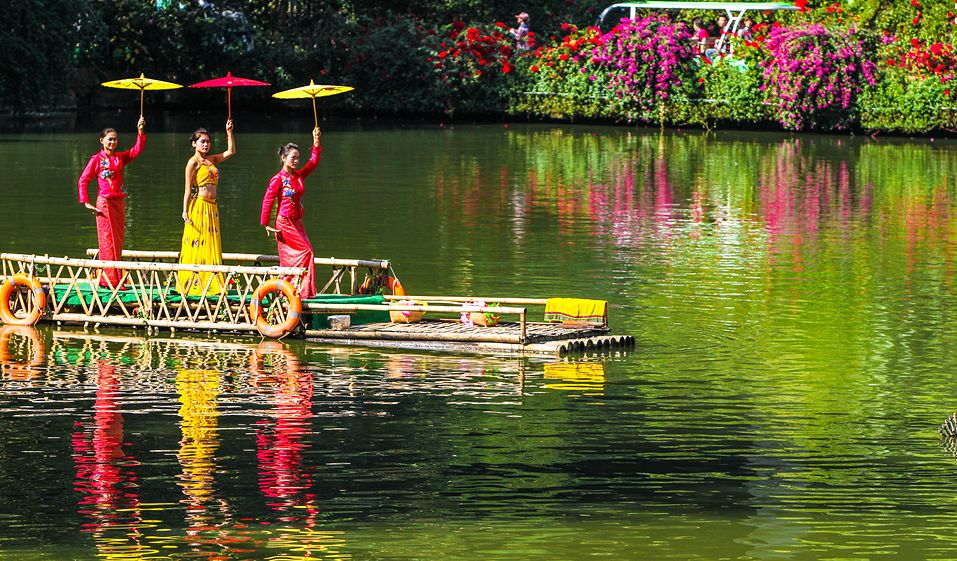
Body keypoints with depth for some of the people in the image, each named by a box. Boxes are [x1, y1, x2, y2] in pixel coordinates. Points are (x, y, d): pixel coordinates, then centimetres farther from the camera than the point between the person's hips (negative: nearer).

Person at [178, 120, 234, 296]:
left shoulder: (211, 159, 16)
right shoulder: (193, 162, -3)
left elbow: (231, 151, 21)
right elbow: (188, 189, -6)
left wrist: (229, 132, 12)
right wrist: (185, 211, -13)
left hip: (212, 208, 7)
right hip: (199, 206, -7)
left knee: (211, 247, 6)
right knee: (197, 246, -7)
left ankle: (210, 286, 7)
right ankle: (193, 285, -6)